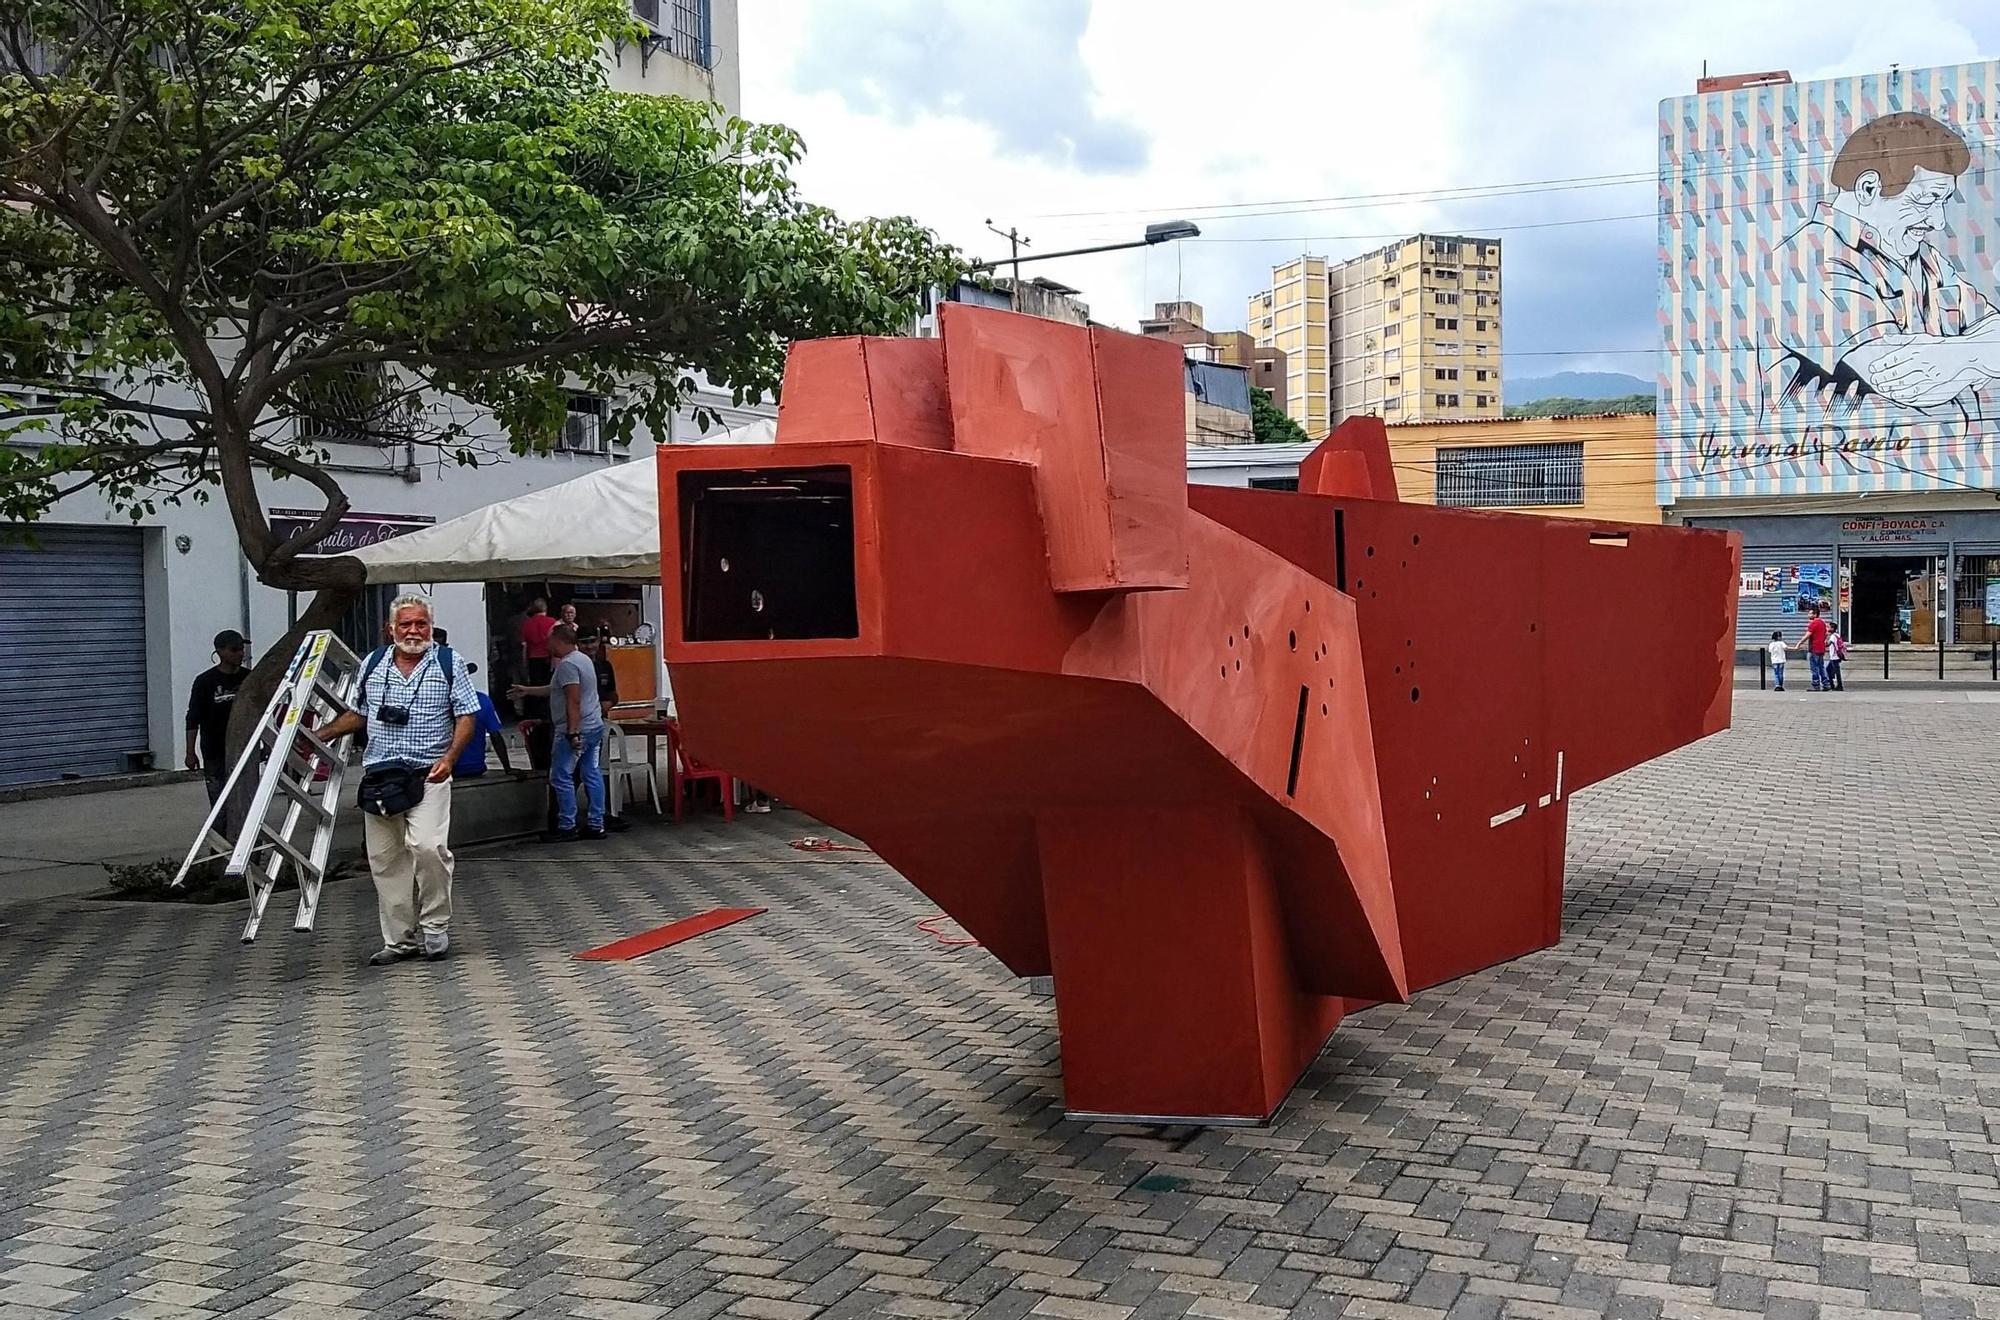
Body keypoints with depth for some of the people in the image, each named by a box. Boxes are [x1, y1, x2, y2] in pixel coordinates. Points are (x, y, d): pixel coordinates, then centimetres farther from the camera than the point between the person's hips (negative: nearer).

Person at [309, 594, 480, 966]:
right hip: (378, 775, 4)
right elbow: (358, 714, 23)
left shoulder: (448, 664, 1)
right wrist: (319, 735, 14)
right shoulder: (373, 665, 12)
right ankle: (400, 939, 12)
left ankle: (435, 927, -3)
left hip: (428, 775, -4)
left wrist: (449, 758, -15)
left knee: (428, 846, -21)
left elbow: (467, 716, -2)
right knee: (385, 859, 4)